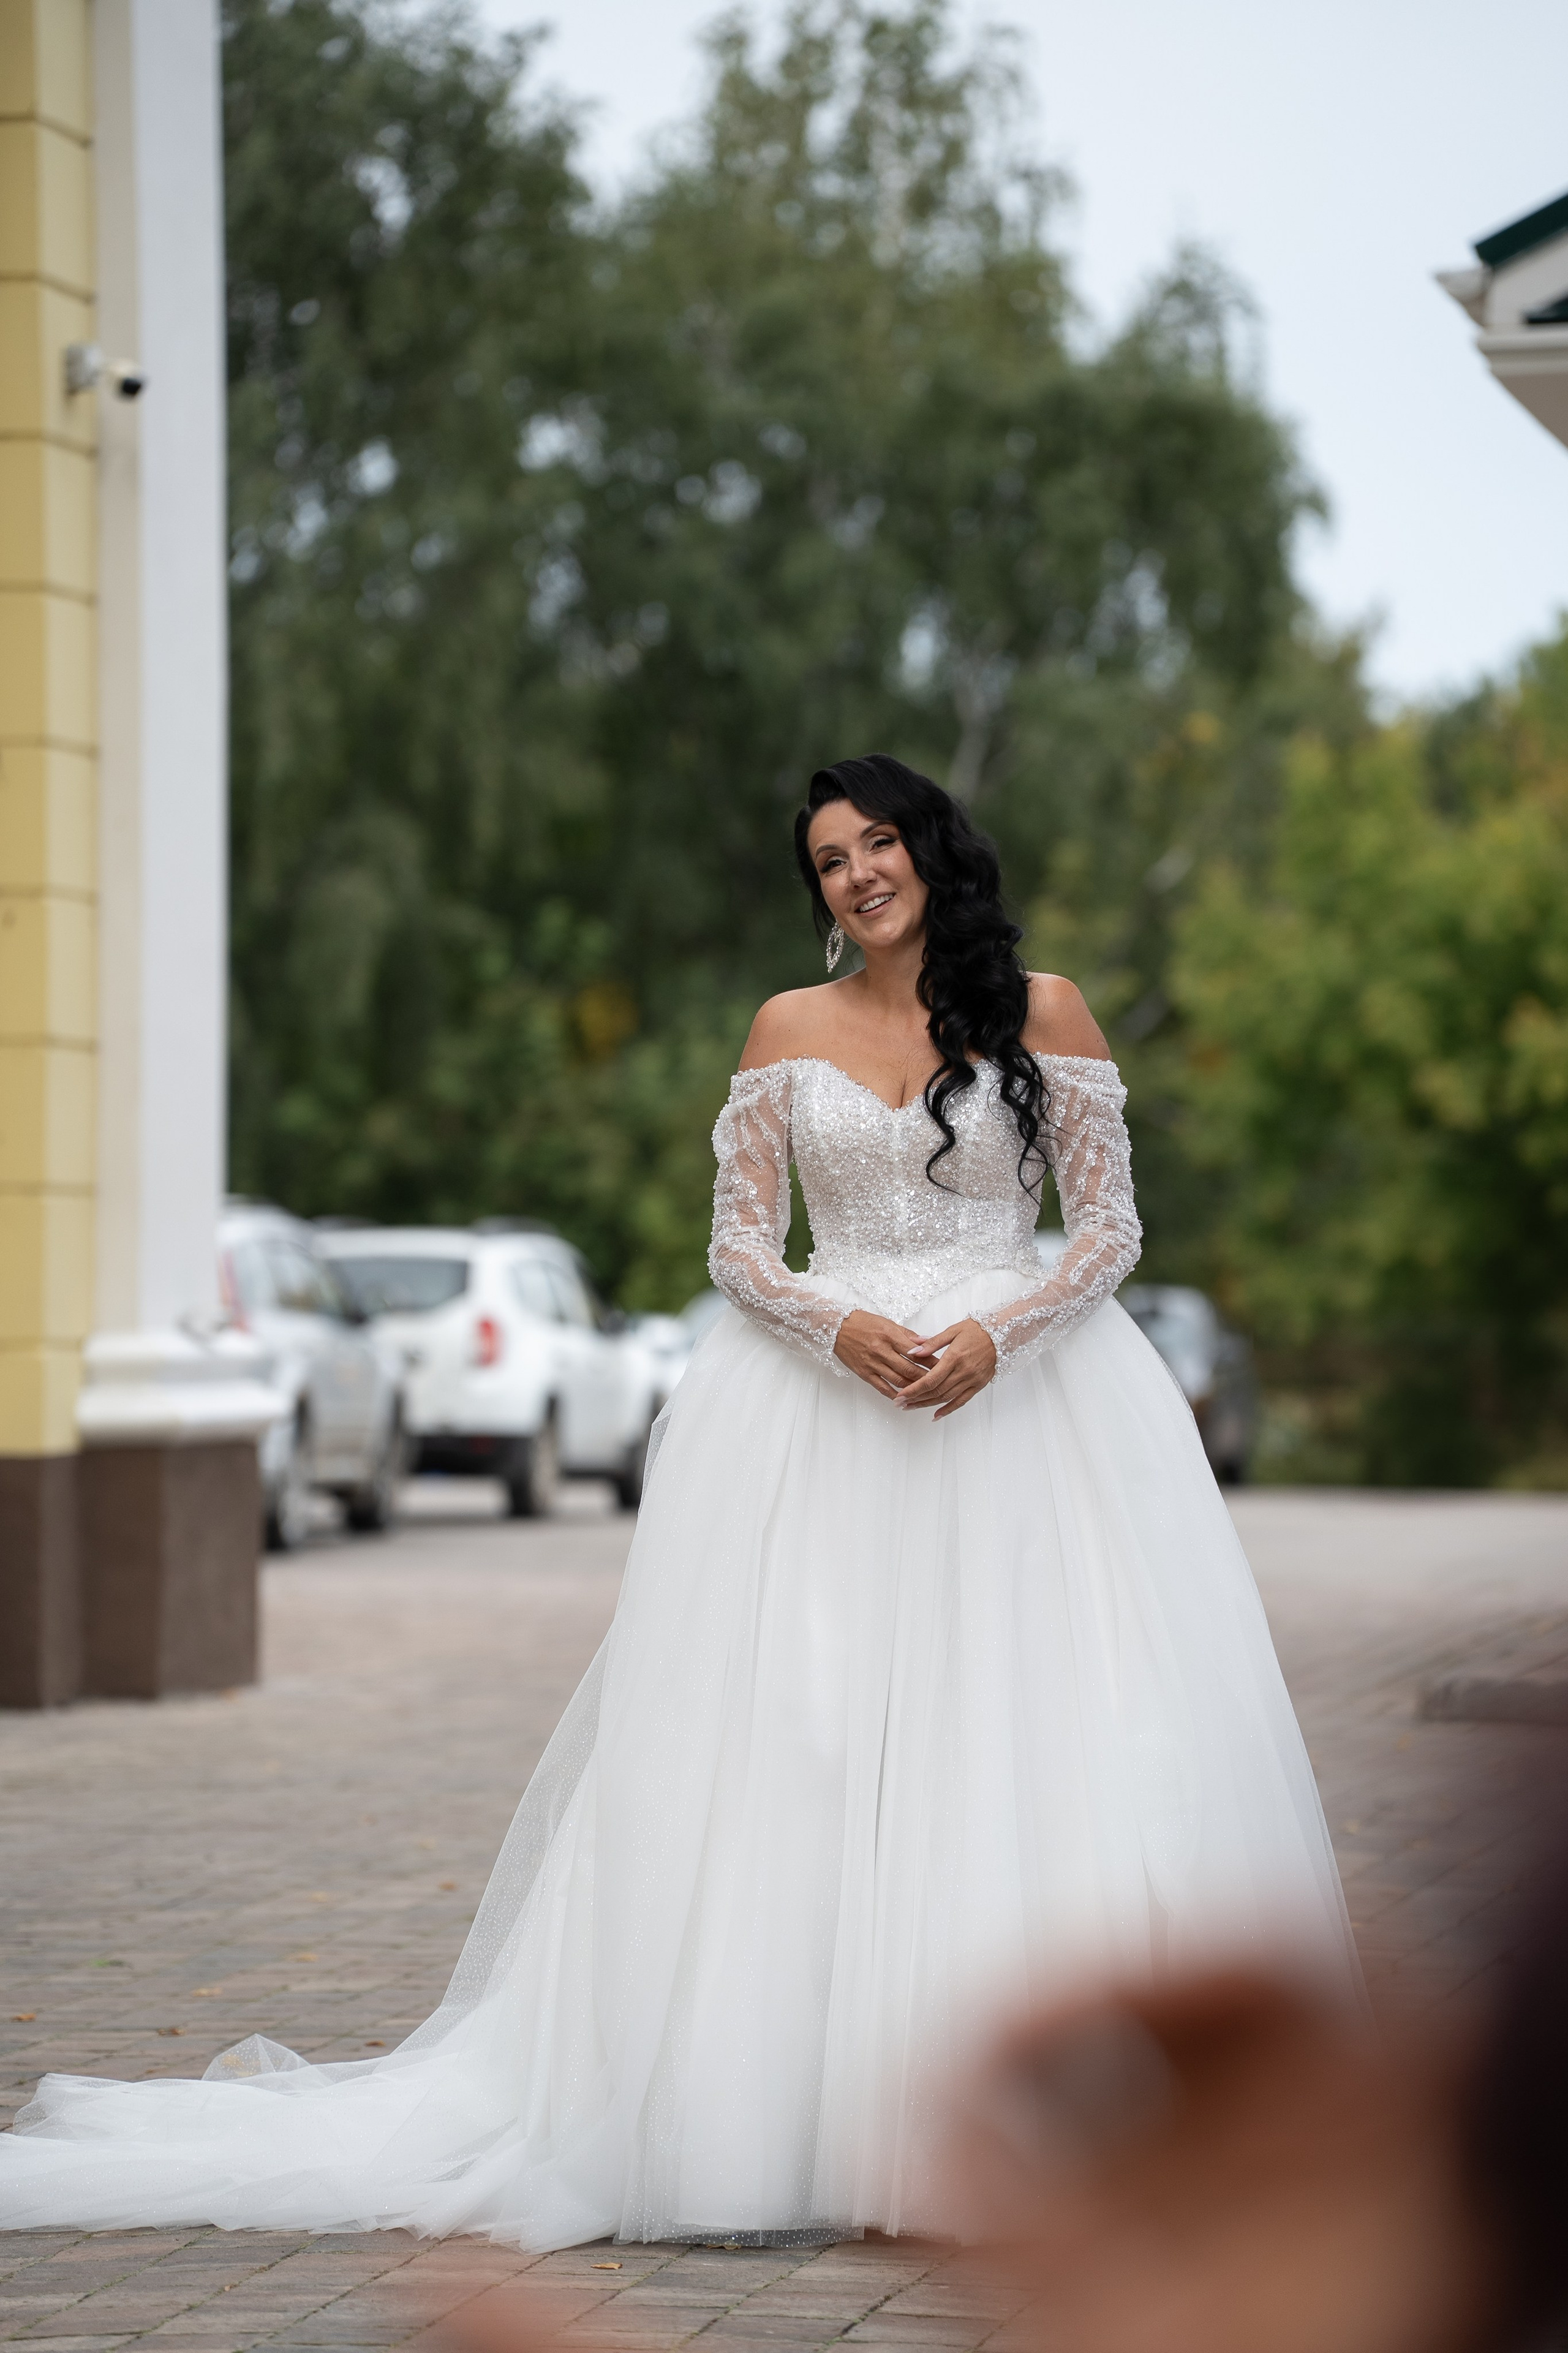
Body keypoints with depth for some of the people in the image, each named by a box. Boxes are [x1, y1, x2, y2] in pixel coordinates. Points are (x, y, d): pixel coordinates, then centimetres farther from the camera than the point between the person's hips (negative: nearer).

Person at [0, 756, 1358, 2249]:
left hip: (1023, 1392, -1)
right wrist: (841, 1326, -12)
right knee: (799, 1743, -6)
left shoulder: (1043, 1012, 6)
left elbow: (1110, 1224, 4)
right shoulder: (788, 1030, 11)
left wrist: (998, 1334, -12)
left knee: (1040, 1730, -9)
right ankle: (770, 2110, -4)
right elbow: (739, 1244, 8)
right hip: (823, 1404, 1)